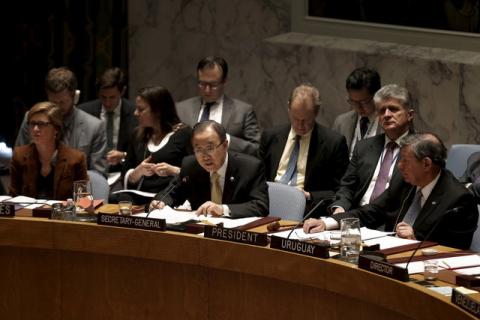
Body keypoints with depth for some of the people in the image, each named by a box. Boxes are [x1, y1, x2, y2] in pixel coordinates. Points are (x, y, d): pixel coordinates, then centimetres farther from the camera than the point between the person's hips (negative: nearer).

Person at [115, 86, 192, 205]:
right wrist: (138, 172, -1)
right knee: (114, 201, -30)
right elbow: (127, 179, 19)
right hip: (140, 199, 5)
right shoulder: (140, 138, 22)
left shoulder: (183, 134, 5)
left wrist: (174, 171, -16)